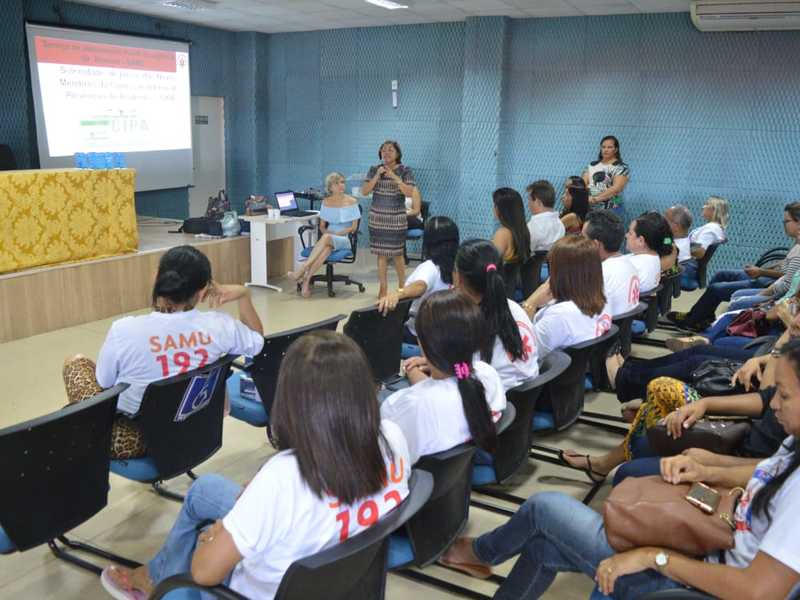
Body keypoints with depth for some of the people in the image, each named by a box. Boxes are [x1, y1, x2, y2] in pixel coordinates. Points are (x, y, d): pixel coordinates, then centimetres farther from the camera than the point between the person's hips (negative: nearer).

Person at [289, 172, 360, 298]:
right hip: (328, 238, 2)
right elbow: (322, 226, 14)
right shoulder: (326, 202, 11)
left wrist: (336, 233, -14)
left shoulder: (352, 202, 1)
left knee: (326, 238, -37)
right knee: (326, 248, -37)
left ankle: (302, 271, -40)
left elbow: (354, 227, -3)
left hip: (345, 240, -2)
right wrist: (326, 232, -9)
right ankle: (306, 280, -44)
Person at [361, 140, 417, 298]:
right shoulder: (374, 170, 4)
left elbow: (410, 193, -13)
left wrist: (395, 177, -20)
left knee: (397, 253, 4)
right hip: (377, 218, 2)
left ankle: (402, 285, 25)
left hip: (397, 219, -2)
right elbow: (364, 192, -2)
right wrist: (377, 176, -13)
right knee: (381, 254, 4)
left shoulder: (405, 171, -3)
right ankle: (383, 289, 13)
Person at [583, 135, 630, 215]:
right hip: (589, 208, 4)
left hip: (611, 210, -4)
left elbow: (616, 188, -13)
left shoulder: (621, 168, -1)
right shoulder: (592, 165, 16)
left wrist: (595, 199, -22)